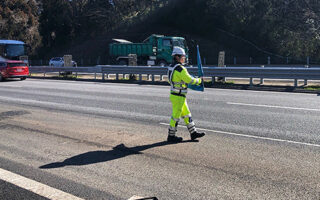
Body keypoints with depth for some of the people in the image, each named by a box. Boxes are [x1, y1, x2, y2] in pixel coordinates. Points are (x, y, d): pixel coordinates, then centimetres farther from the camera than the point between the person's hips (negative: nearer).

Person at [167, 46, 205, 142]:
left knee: (186, 114, 15)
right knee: (176, 116, 1)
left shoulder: (171, 67, 9)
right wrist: (199, 80, 0)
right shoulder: (180, 69, -21)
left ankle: (193, 133, 23)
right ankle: (171, 136, 13)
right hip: (178, 97, -10)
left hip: (174, 94, 10)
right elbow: (189, 80, -18)